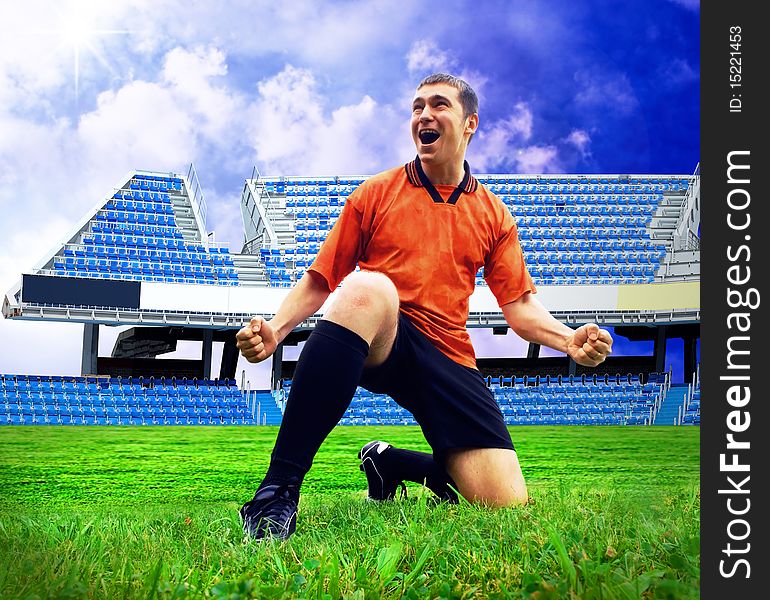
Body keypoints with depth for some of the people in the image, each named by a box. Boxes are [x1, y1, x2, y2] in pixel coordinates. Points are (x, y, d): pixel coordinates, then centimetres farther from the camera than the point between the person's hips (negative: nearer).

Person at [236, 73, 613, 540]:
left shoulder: (493, 215, 16)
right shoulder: (375, 194, 10)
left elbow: (520, 307, 11)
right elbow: (320, 281, 8)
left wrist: (570, 339, -11)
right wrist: (275, 330, -12)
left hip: (448, 357, 3)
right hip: (377, 343, -3)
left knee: (508, 503, -12)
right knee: (367, 288, -40)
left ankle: (391, 464, 19)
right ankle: (279, 488, -40)